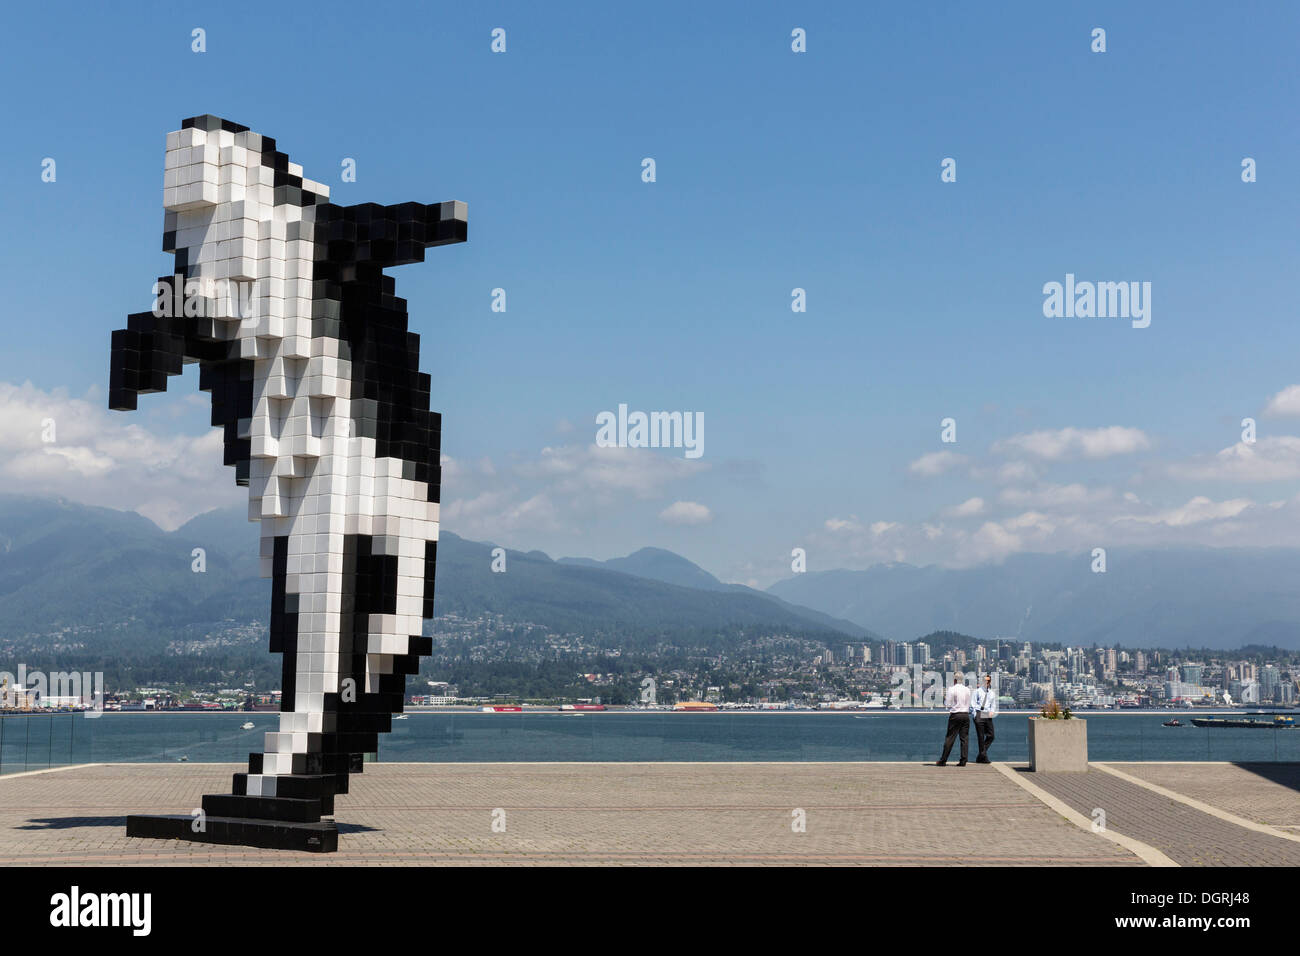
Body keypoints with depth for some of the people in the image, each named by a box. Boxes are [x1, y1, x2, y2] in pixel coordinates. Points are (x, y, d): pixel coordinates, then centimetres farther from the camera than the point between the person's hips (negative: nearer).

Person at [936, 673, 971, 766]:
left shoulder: (952, 689, -8)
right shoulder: (967, 690, 7)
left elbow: (948, 704, -8)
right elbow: (969, 704, 13)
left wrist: (944, 698, 10)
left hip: (955, 715, -4)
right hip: (966, 715, 4)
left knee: (950, 738, -1)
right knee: (964, 738, 5)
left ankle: (943, 761, 1)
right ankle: (963, 761, 2)